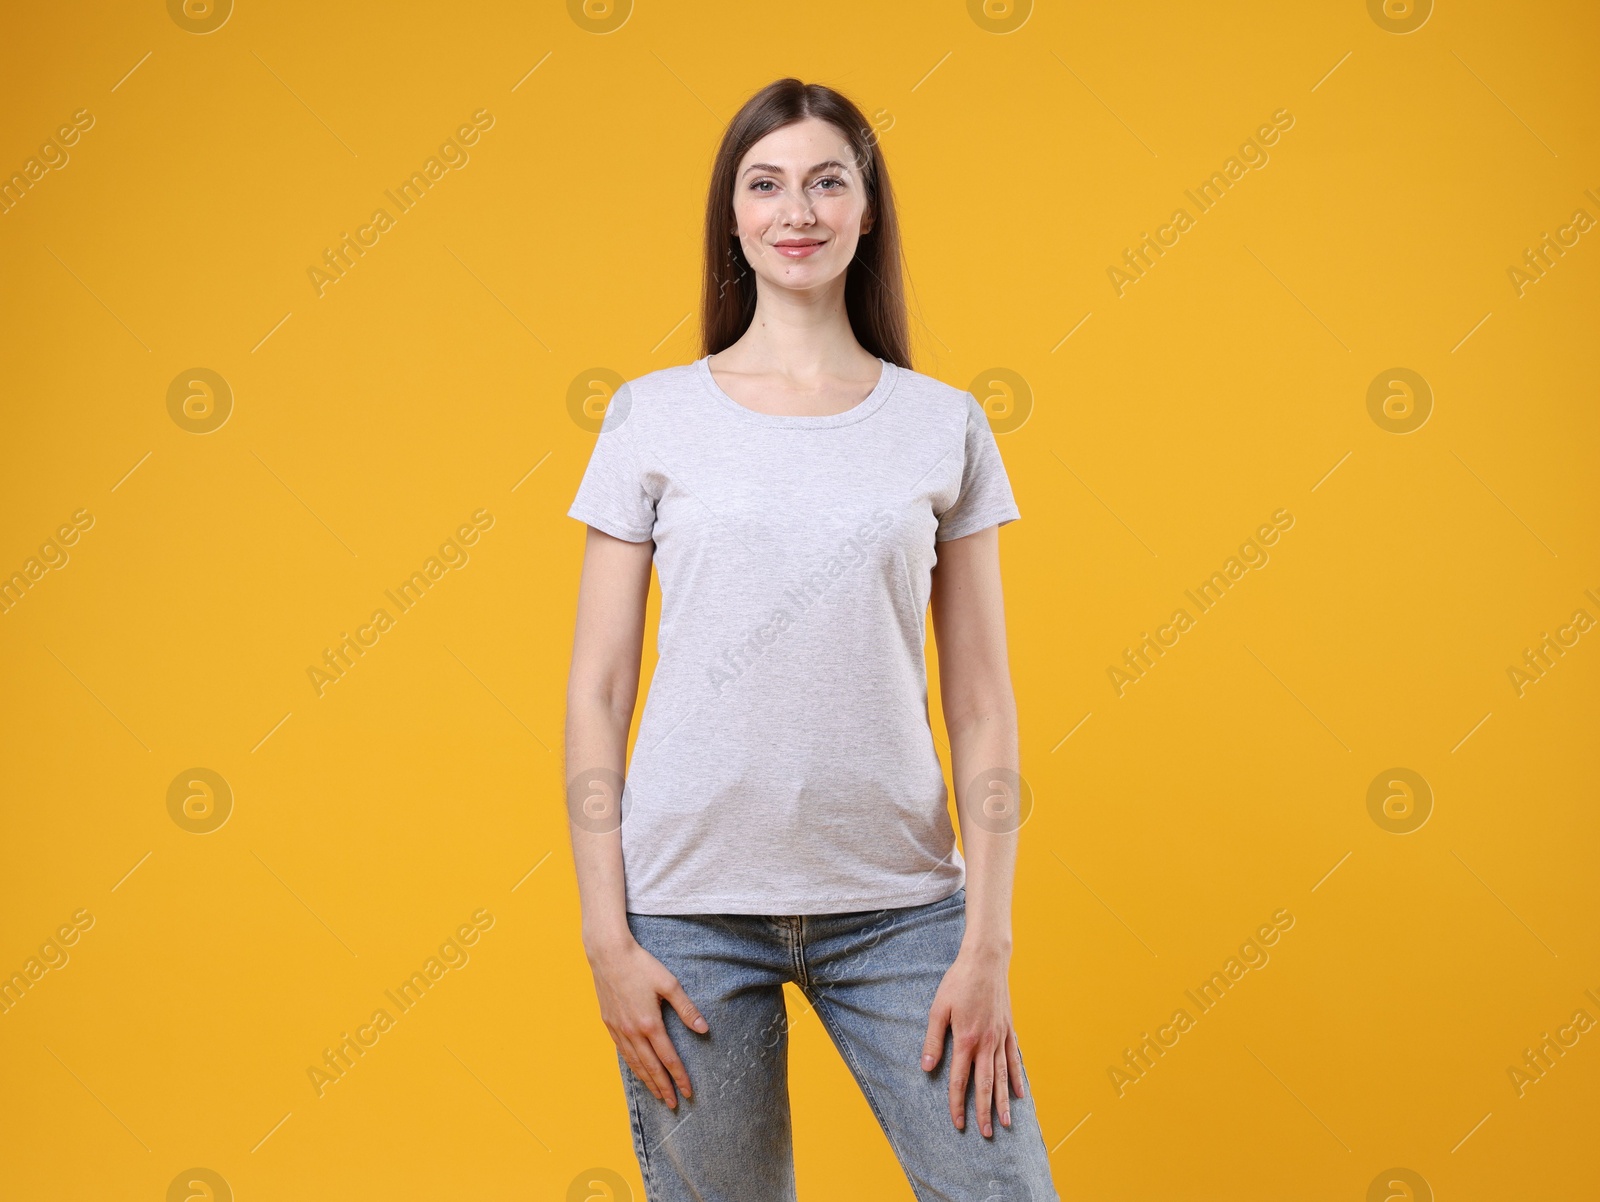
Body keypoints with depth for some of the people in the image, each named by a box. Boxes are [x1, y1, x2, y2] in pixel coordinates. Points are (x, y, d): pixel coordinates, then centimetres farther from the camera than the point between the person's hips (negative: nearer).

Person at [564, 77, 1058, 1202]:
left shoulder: (945, 424, 5)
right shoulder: (653, 416, 3)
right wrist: (608, 939, -3)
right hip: (693, 905, -1)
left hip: (898, 903, 1)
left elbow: (983, 707, 5)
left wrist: (988, 943, -2)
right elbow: (596, 692, 3)